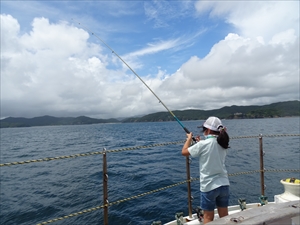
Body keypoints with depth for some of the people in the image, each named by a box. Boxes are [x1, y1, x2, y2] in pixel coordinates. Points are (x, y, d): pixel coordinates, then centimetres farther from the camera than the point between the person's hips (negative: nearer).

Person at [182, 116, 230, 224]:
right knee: (224, 216, 17)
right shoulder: (223, 144, 2)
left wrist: (189, 138, 8)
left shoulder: (203, 144, -17)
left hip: (209, 186, -5)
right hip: (224, 185, 6)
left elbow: (184, 152, -6)